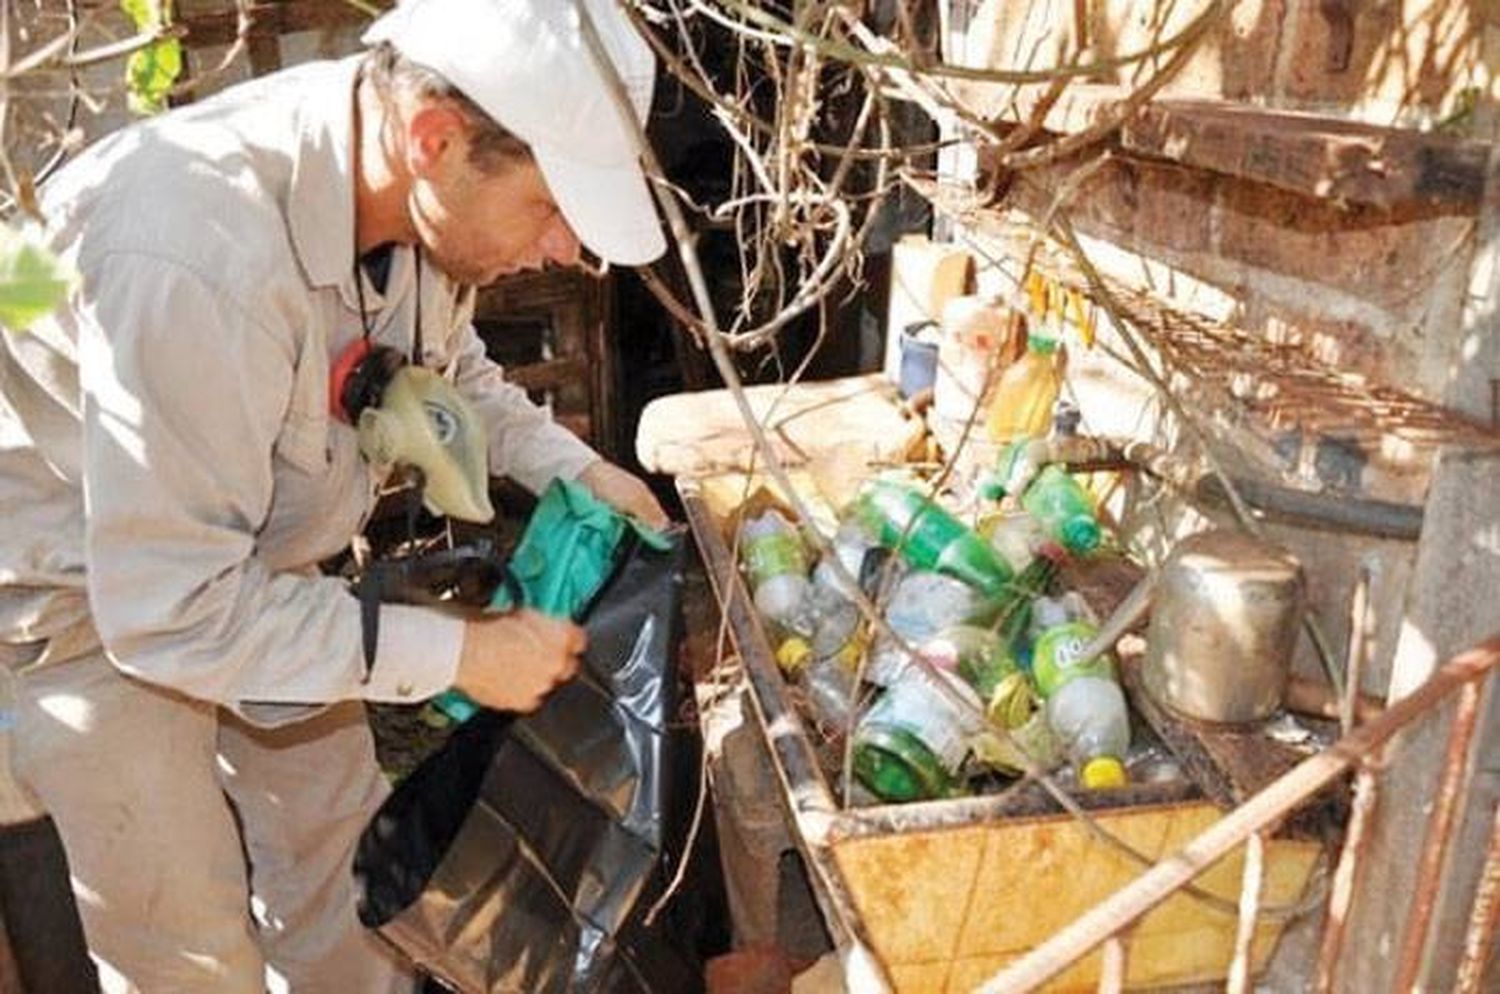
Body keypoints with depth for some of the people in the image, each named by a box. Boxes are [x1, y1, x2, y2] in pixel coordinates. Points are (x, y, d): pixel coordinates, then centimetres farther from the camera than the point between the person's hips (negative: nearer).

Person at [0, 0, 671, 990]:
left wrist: (572, 467, -11)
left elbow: (449, 362, 4)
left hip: (251, 557, 6)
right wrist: (458, 651, -29)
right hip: (100, 591, -6)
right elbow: (171, 610, -34)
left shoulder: (403, 179, -18)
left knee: (338, 849, 18)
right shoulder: (198, 257, -41)